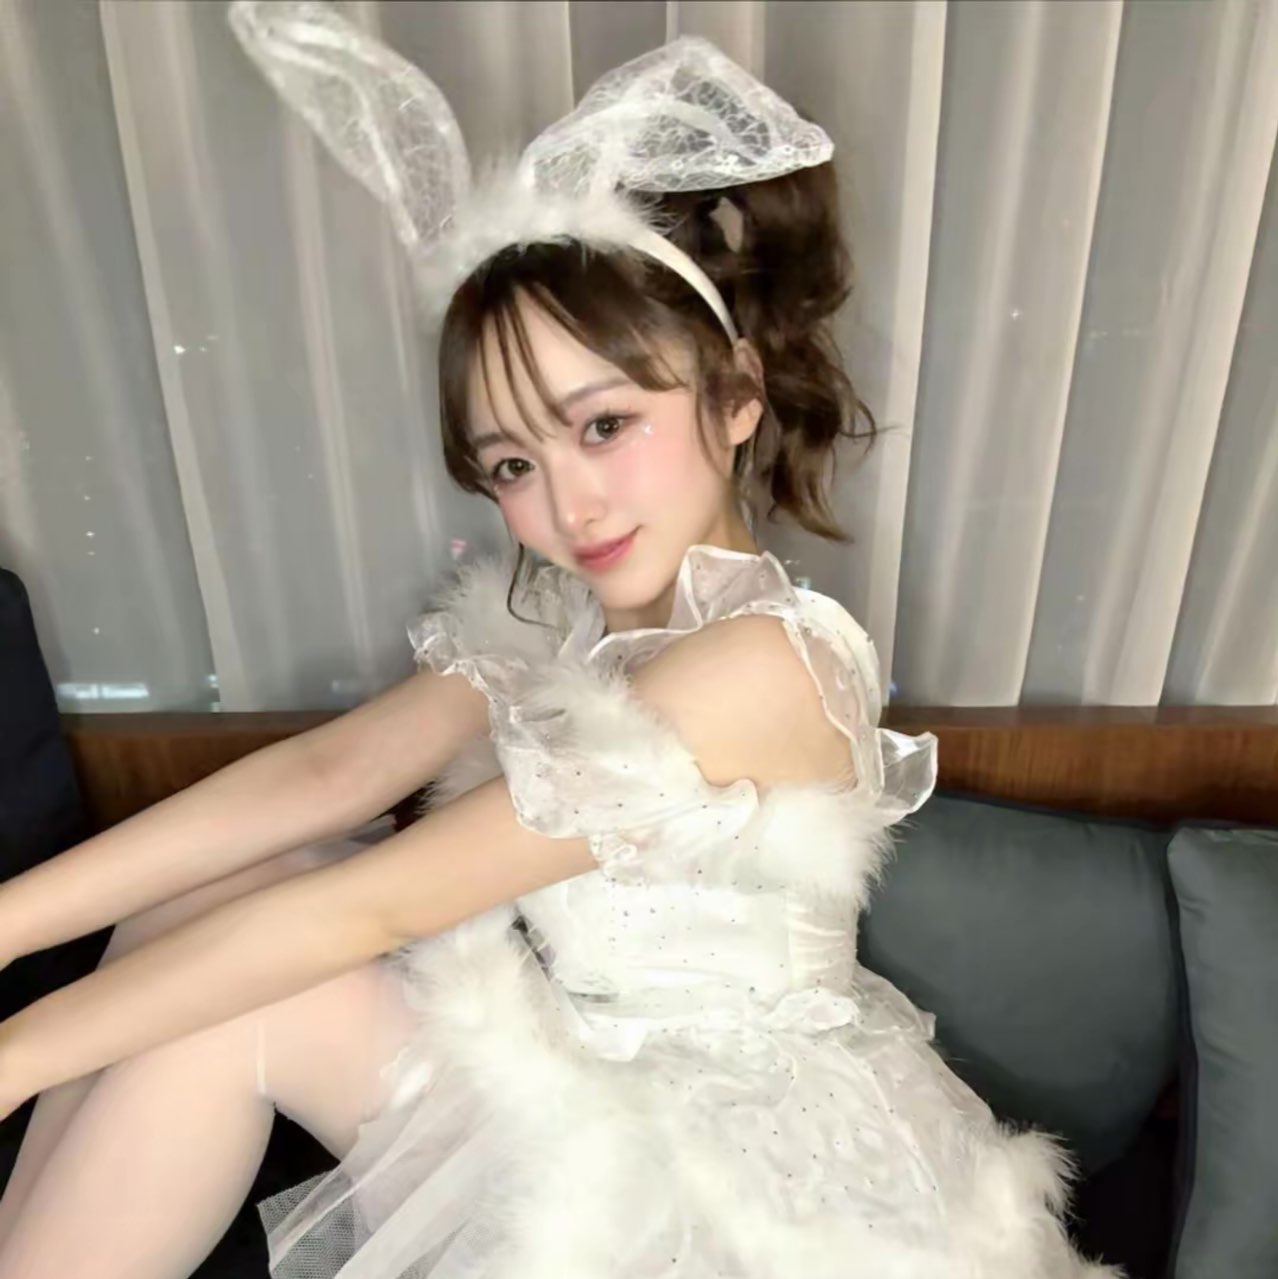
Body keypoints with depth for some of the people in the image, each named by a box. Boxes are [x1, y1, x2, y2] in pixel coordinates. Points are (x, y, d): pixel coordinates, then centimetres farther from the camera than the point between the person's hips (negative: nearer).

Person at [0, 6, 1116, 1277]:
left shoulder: (758, 663, -28)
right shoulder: (556, 611, -3)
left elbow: (373, 905, -26)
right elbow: (322, 773, -10)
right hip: (577, 1086, 6)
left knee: (236, 1005, -17)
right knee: (201, 898, -6)